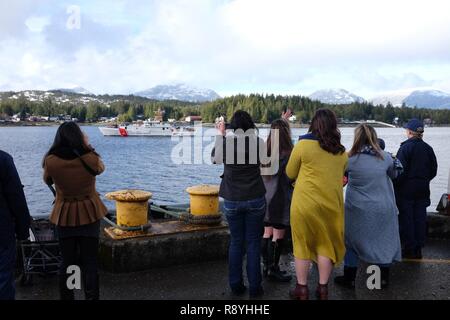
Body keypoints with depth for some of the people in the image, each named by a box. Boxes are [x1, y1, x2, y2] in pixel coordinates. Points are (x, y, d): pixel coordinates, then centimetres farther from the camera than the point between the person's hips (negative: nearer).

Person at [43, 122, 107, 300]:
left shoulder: (51, 160, -14)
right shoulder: (90, 158, -15)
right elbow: (100, 168, 9)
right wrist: (88, 147, 12)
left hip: (64, 217, 1)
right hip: (89, 215, -1)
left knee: (67, 263, 14)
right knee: (90, 263, 8)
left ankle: (66, 297, 22)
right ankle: (92, 297, 14)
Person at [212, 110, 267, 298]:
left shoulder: (225, 141, -7)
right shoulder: (258, 142, -9)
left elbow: (215, 158, 11)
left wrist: (221, 134, 21)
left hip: (232, 200, 1)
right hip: (255, 199, -1)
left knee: (236, 242, 13)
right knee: (253, 243, 7)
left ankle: (236, 286, 18)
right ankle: (254, 287, 12)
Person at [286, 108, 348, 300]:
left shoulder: (303, 144, -7)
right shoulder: (341, 151, 6)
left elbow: (290, 173, 3)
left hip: (305, 202, -3)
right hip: (331, 203, 3)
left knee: (303, 244, 8)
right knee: (326, 244, 13)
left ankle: (302, 289, 16)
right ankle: (323, 288, 20)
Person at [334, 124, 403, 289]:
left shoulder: (351, 159, -13)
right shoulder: (385, 157, -6)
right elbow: (394, 174, 12)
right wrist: (396, 162, 28)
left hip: (358, 210, -2)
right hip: (383, 209, 2)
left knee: (352, 241, 13)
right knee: (383, 240, 17)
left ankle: (349, 278, 20)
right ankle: (384, 278, 27)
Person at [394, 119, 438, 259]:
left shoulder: (405, 147, -14)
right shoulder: (428, 148, 4)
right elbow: (433, 170, 10)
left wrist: (395, 185, -7)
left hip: (406, 189, -5)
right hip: (423, 190, 6)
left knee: (406, 219, 3)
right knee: (420, 218, 10)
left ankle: (409, 249, 6)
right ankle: (418, 250, 16)